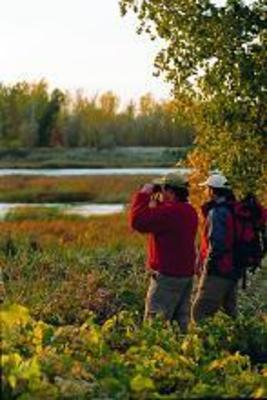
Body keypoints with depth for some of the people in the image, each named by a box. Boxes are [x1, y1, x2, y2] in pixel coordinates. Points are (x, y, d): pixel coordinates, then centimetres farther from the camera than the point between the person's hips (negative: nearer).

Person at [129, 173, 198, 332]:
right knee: (181, 322, 13)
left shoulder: (169, 211, -20)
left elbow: (138, 221, -22)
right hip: (186, 275, 9)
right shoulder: (190, 211, 11)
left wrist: (143, 195, -12)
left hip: (168, 276, -9)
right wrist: (156, 203, 14)